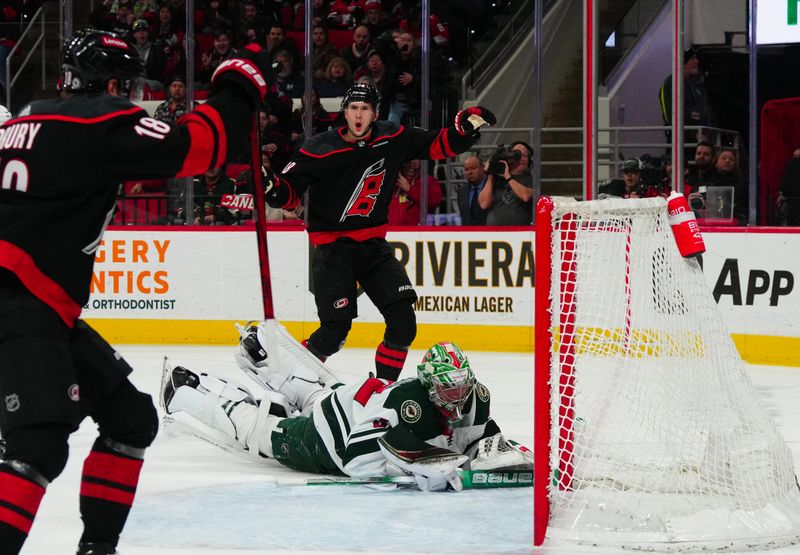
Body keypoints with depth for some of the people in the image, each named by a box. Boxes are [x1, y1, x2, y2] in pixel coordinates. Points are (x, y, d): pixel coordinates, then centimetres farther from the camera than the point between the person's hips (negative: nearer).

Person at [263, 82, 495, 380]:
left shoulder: (394, 139, -1)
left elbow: (439, 145, 7)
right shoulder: (321, 149, -11)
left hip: (373, 244, 5)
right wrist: (270, 188, -28)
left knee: (403, 320, -5)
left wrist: (467, 127, -10)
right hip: (332, 244, -4)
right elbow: (290, 193, -7)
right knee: (336, 328, -12)